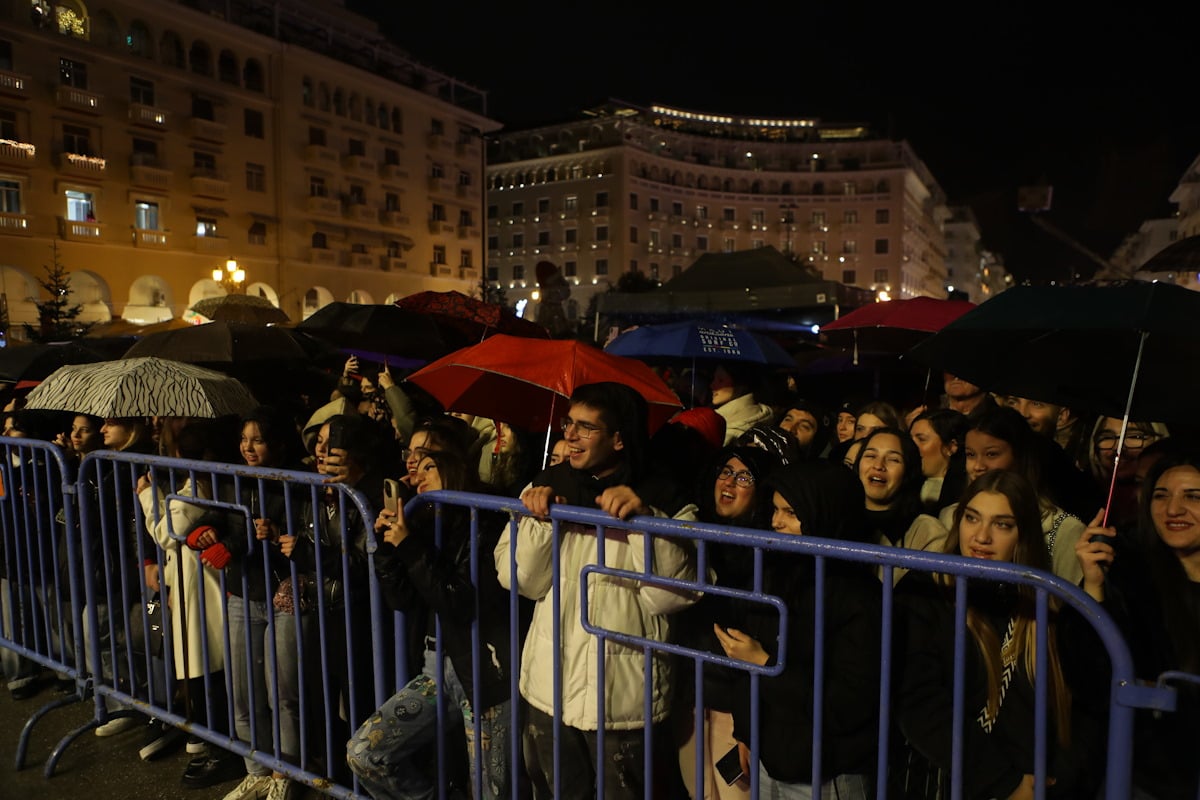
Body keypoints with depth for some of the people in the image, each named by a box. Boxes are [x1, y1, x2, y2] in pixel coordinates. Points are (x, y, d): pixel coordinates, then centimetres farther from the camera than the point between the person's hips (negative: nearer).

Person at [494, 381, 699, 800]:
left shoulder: (664, 500, -11)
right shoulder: (548, 486, 0)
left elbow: (671, 596, -18)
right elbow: (518, 580, -3)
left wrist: (645, 521, -29)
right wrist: (539, 521, -19)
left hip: (625, 697, -3)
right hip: (549, 687, 4)